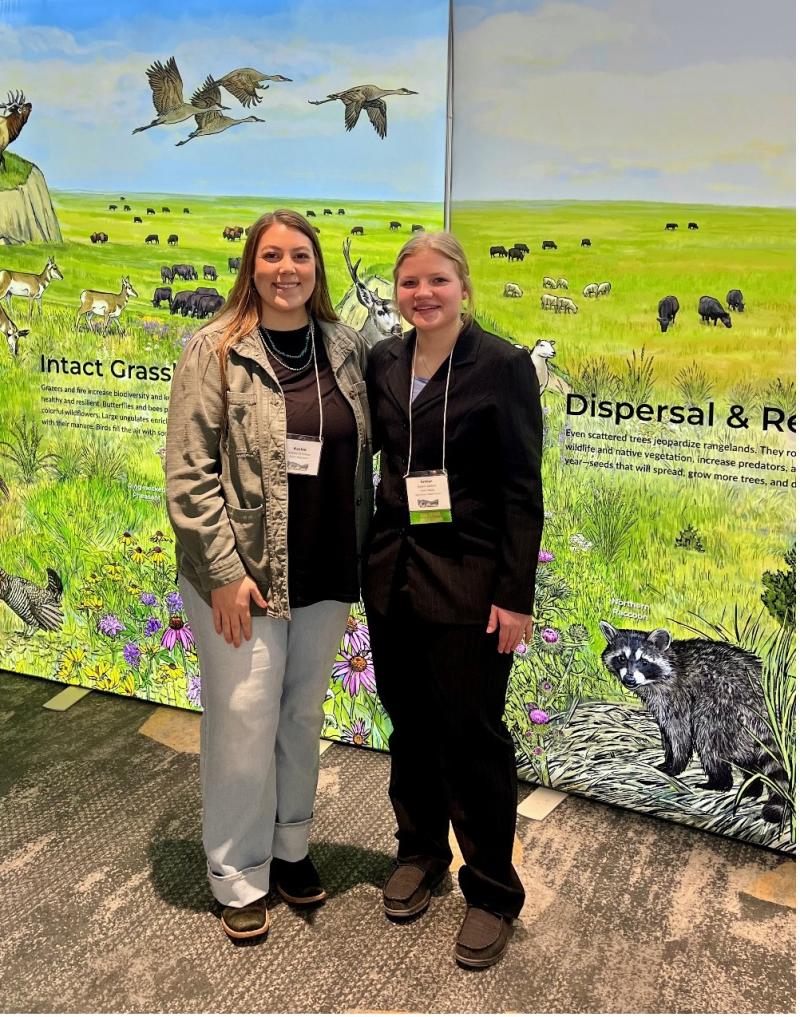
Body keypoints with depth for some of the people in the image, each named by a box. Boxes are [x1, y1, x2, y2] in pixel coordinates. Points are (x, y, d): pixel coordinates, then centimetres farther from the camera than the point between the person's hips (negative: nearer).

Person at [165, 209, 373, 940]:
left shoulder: (347, 350, 4)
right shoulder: (215, 351, -7)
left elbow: (360, 465, 9)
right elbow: (189, 472, -10)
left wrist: (355, 565, 8)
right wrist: (224, 571, -14)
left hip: (324, 576, 4)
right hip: (241, 575, -4)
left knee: (304, 718, 17)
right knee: (244, 727, 4)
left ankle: (291, 848, 38)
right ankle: (240, 878, 25)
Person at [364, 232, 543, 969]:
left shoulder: (503, 366, -9)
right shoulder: (383, 362, 5)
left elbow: (523, 490, -10)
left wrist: (516, 595, -13)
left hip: (468, 579, -5)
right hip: (393, 570, 5)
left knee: (470, 733, 4)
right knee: (409, 723, 16)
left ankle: (492, 892, 23)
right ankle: (420, 851, 38)